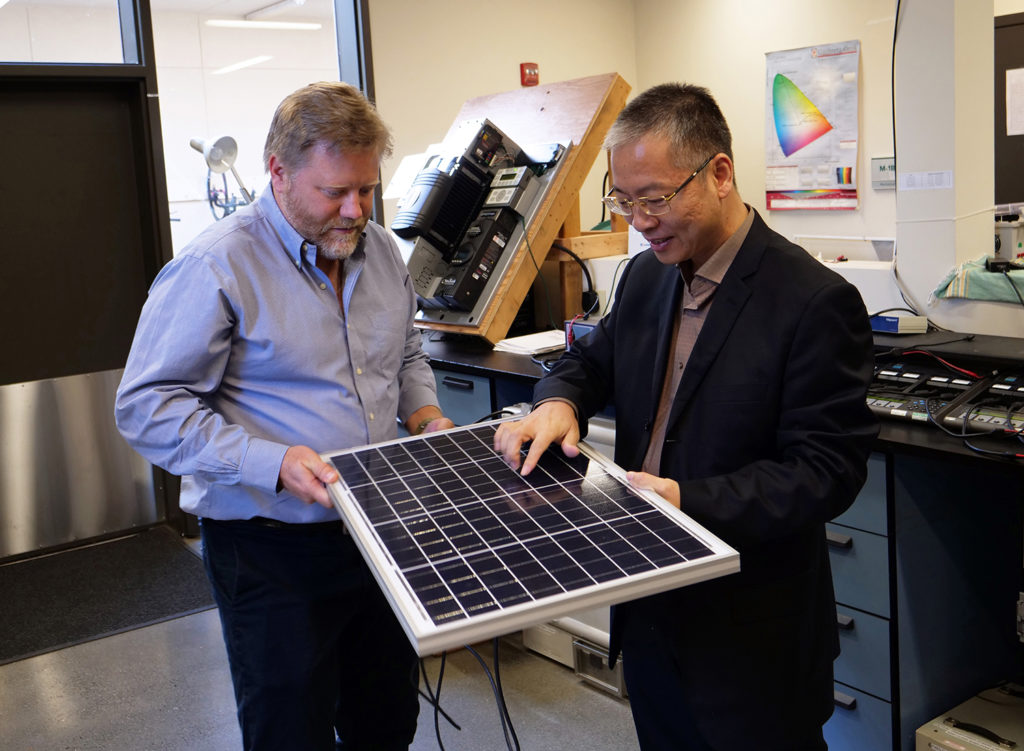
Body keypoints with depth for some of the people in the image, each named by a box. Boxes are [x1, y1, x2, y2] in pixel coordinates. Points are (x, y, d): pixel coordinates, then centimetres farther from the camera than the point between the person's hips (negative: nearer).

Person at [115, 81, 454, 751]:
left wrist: (428, 416, 2)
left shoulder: (380, 249, 6)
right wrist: (273, 461, -27)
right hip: (274, 548, -6)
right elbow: (149, 407, -17)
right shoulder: (216, 266, -16)